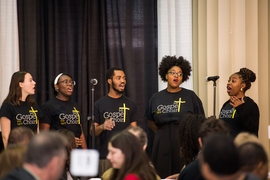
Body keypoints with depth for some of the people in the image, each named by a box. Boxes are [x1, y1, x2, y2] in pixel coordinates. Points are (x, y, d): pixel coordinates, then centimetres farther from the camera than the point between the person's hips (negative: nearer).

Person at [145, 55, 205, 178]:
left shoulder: (190, 96, 1)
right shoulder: (156, 98, 7)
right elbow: (151, 122, 19)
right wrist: (164, 133, 9)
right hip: (162, 145, 2)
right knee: (163, 176, 2)